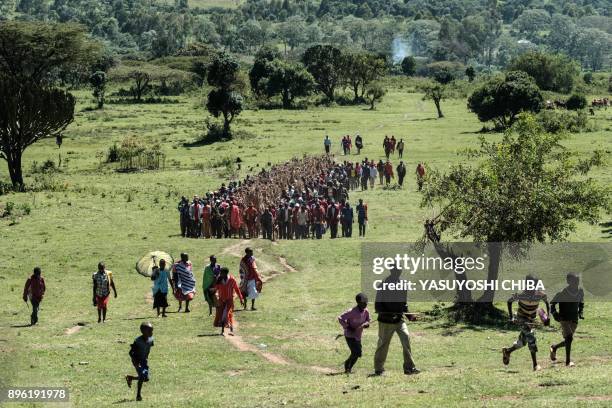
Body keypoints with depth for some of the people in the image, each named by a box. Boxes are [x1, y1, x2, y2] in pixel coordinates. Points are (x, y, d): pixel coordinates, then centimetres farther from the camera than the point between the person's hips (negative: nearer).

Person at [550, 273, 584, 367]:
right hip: (564, 318, -6)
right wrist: (555, 313, -15)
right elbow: (552, 303, -2)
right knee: (569, 337, -22)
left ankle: (554, 347, 41)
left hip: (574, 320, 6)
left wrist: (581, 312, 8)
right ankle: (568, 361, -16)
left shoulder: (580, 291, 3)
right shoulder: (562, 293, -14)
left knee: (568, 341, 9)